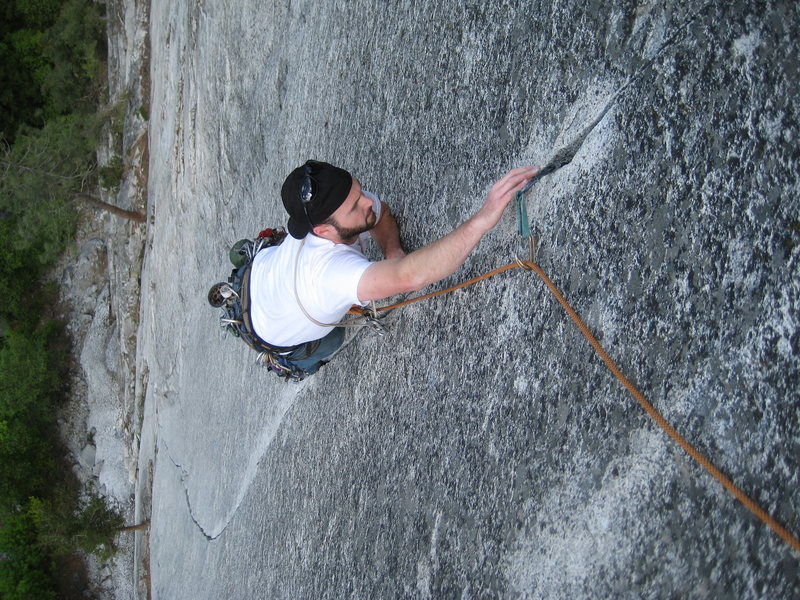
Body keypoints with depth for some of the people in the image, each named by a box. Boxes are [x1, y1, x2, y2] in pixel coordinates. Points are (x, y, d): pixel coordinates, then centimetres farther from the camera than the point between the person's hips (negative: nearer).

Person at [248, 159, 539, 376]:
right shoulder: (328, 269, -54)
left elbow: (380, 212, -5)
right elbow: (409, 278, -69)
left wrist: (391, 249, -26)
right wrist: (483, 219, -76)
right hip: (277, 337, -6)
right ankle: (293, 363, 44)